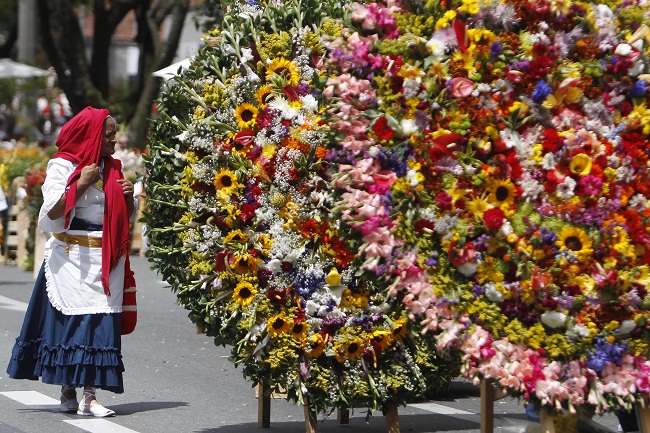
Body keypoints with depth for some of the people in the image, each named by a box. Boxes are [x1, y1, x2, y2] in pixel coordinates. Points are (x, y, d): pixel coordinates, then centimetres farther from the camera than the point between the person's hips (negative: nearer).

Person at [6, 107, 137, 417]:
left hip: (106, 260, 5)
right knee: (73, 320, -7)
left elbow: (127, 216, 20)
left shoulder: (112, 168, 14)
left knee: (100, 321, -3)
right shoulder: (63, 166, -4)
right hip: (72, 257, -5)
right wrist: (81, 183, -16)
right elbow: (53, 211, -14)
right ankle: (68, 392, 3)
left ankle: (89, 395, -5)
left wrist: (128, 197, 0)